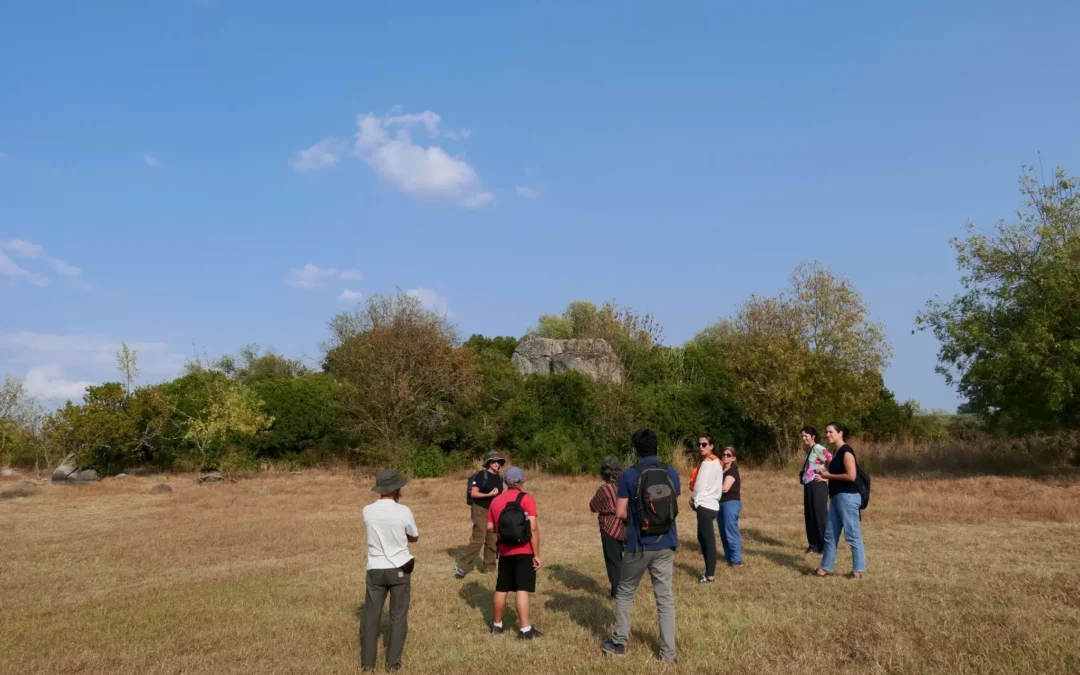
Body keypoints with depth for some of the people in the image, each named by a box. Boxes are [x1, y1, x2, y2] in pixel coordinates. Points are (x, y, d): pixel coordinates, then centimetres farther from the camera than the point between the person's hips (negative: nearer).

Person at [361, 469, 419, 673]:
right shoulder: (403, 511, -15)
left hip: (375, 570, 2)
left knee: (371, 616, 14)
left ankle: (367, 662, 19)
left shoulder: (367, 511, -7)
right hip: (400, 569, -2)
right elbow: (415, 538, 1)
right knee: (398, 616, 11)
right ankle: (393, 661, 16)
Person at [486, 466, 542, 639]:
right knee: (522, 589, -5)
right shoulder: (526, 499, -9)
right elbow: (533, 528, -15)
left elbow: (490, 527, 9)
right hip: (524, 552, -5)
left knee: (501, 589, 15)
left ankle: (497, 625, 26)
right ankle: (525, 630, -4)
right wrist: (536, 554, -10)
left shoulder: (496, 501, 6)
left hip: (505, 552, 5)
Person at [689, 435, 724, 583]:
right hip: (710, 504, 10)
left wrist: (694, 500, 1)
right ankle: (709, 571, 20)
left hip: (705, 505, -10)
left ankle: (710, 575, -3)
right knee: (703, 538, 15)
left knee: (708, 540, -6)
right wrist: (695, 499, 7)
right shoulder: (715, 462, 16)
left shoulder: (707, 463, -13)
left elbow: (700, 486, -14)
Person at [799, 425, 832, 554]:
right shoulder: (809, 450, 15)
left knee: (820, 515, -3)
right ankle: (814, 544, 19)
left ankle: (825, 545, 4)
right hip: (808, 486, 9)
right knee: (809, 515, 11)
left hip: (817, 486, -9)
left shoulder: (818, 448, -12)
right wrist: (803, 475, 13)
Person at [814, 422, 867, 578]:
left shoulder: (846, 451, -13)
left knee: (853, 534, -3)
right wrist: (825, 476, 6)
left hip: (848, 497, -10)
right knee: (830, 534, 12)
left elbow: (851, 476, -21)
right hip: (837, 497, 10)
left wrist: (828, 475, -13)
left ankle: (858, 569, 5)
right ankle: (826, 567, 18)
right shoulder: (837, 452, 16)